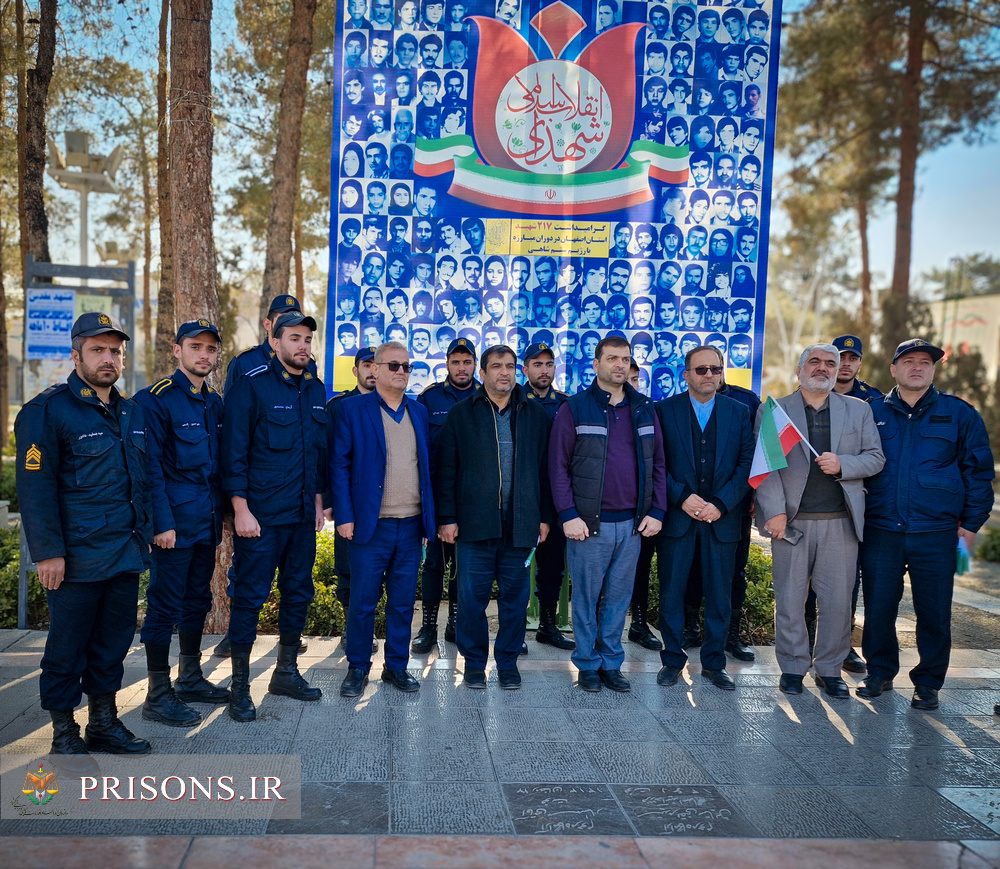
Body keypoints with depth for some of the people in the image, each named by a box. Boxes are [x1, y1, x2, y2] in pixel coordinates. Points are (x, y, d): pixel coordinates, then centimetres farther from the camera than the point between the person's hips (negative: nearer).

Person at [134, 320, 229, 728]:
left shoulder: (214, 402, 13)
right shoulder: (156, 399, -10)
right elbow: (150, 466, -14)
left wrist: (225, 511, 13)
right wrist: (162, 522, -19)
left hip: (207, 522, 8)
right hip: (174, 523, -7)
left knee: (197, 600, 16)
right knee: (165, 606, -2)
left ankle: (190, 679, 29)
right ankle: (158, 695, 7)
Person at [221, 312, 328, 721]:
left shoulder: (315, 390, 10)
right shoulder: (251, 385, -8)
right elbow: (234, 451, -11)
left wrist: (318, 501, 14)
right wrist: (240, 509, -14)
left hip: (302, 516, 6)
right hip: (261, 515, -6)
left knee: (299, 593, 13)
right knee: (250, 596, -1)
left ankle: (286, 672, 28)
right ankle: (239, 686, 10)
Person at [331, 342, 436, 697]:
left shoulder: (419, 412, 13)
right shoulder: (353, 409, -1)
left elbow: (426, 465, 15)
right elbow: (339, 465, -3)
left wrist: (430, 518, 9)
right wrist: (344, 516, -10)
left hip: (411, 525, 4)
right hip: (370, 523, -4)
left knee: (403, 601, 10)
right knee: (362, 601, 3)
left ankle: (396, 666, 23)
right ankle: (357, 668, 19)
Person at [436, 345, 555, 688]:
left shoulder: (536, 416, 10)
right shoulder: (461, 414, 5)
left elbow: (545, 469, 11)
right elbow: (445, 470, 3)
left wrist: (545, 516, 6)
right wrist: (447, 517, -3)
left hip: (521, 525, 2)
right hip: (474, 524, -1)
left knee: (515, 597, 7)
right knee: (472, 597, 2)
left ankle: (507, 662, 21)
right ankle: (474, 662, 18)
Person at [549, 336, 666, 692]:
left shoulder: (644, 409, 10)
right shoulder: (574, 409, -2)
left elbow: (657, 464, 12)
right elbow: (558, 465, -4)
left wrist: (656, 511, 3)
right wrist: (568, 515, -11)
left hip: (632, 524, 3)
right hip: (589, 524, -3)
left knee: (618, 598, 11)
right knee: (587, 597, 5)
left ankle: (611, 663, 24)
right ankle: (588, 665, 20)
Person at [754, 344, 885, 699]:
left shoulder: (859, 410, 12)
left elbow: (875, 457, 8)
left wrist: (842, 464, -11)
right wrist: (774, 512, -11)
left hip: (841, 522, 2)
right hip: (791, 521, -1)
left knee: (838, 600, 4)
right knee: (789, 599, 4)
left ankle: (829, 669, 18)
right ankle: (792, 667, 18)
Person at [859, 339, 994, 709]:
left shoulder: (959, 413, 5)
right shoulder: (872, 412, 7)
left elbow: (978, 470, 7)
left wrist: (972, 522, 2)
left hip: (936, 534, -1)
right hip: (880, 532, 1)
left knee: (934, 612, 5)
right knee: (877, 608, 7)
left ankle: (928, 682, 20)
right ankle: (880, 672, 24)